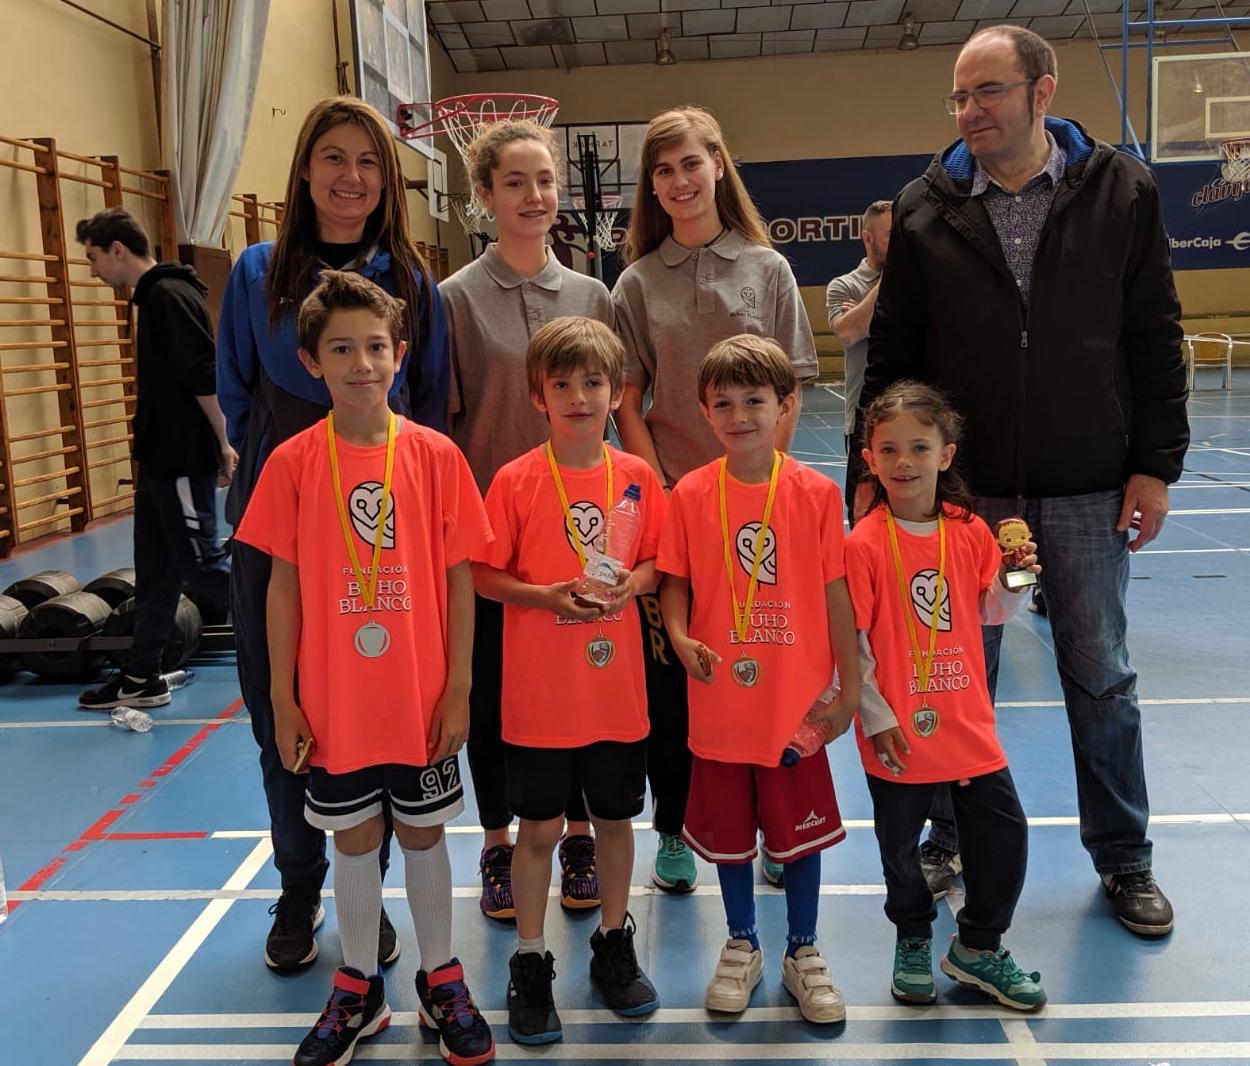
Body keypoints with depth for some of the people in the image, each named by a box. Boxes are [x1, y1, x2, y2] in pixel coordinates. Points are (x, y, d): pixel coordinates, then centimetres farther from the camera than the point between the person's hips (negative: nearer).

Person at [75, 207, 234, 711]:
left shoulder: (169, 296, -15)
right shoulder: (153, 296, 16)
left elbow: (205, 378, -22)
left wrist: (222, 444, -21)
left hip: (184, 463, -10)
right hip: (161, 461, 10)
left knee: (200, 562, -4)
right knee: (155, 571, 13)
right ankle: (141, 677, 21)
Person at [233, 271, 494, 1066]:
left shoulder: (435, 455, -7)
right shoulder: (294, 461, -5)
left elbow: (459, 579, -4)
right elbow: (285, 583, -1)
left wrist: (459, 688, -4)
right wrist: (282, 696, -1)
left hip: (422, 699, 0)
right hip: (333, 701, 1)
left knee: (423, 832, 14)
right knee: (354, 838, 15)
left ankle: (441, 981, 34)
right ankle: (359, 989, 35)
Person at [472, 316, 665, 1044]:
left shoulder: (638, 477, 0)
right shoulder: (515, 480, -8)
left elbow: (659, 560, 9)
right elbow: (485, 576, -4)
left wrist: (635, 580, -12)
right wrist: (545, 595, -20)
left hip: (618, 688, 3)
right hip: (540, 691, -2)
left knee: (615, 816, 16)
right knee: (540, 827, 8)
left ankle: (615, 944, 36)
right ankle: (531, 962, 26)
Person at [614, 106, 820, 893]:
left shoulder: (768, 268, 4)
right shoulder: (638, 282, 4)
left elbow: (788, 392, 2)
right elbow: (628, 403, 2)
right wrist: (660, 490, -7)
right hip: (667, 500, 0)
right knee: (668, 666, 5)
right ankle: (675, 832, 20)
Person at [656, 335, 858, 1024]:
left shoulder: (816, 493, -5)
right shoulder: (690, 495, -4)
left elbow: (835, 592, -2)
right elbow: (674, 581, 1)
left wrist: (850, 687, -1)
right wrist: (680, 636, -19)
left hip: (799, 699, 0)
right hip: (720, 701, 1)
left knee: (801, 828, 12)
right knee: (727, 830, 15)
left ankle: (803, 953, 33)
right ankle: (742, 947, 36)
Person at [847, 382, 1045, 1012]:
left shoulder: (971, 532, 0)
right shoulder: (864, 544, -13)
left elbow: (989, 614, 11)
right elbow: (849, 641, -11)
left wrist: (1013, 582, -8)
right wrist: (874, 716, -10)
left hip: (967, 720, 4)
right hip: (899, 732, -4)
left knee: (1004, 831, 7)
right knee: (901, 844, 11)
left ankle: (978, 948, 30)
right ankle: (913, 943, 37)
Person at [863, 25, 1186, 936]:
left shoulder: (1122, 192, 0)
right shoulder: (926, 210, 1)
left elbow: (1155, 340, 1)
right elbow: (891, 354, 2)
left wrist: (1155, 465, -4)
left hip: (1087, 487, 0)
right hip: (962, 488, 1)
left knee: (1101, 678, 11)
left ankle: (1124, 860, 28)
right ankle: (952, 841, 29)